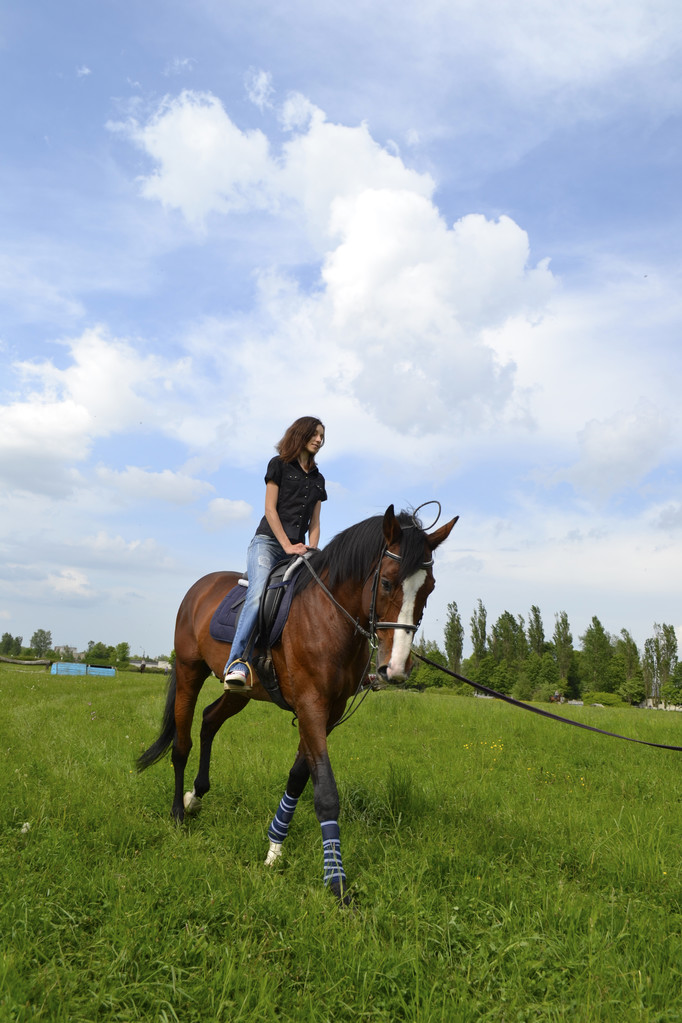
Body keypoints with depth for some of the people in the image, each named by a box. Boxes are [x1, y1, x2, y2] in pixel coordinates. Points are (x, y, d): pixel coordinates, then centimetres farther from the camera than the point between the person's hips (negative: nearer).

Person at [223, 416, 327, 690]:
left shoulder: (318, 479, 22)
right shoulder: (279, 465, 7)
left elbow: (314, 523, 19)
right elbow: (270, 509, -2)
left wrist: (311, 551, 0)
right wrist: (287, 546, -10)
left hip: (297, 549, 6)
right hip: (268, 541, -6)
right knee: (259, 594, -29)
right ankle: (237, 663, -37)